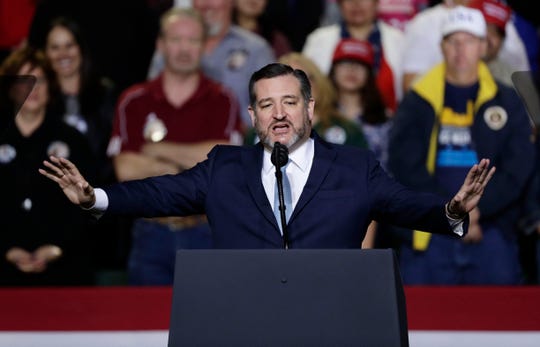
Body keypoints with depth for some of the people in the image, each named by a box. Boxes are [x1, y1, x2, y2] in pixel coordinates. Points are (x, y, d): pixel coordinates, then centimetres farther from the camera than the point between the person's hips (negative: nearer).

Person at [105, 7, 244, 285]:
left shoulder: (222, 102, 2)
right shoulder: (134, 102, 5)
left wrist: (159, 150, -5)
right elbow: (126, 169, -5)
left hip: (205, 233, -1)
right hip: (151, 232, 1)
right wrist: (187, 166, -8)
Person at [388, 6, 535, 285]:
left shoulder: (507, 103, 10)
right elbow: (405, 166, -2)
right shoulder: (417, 102, 8)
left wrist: (475, 208, -12)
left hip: (491, 234, 1)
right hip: (428, 237, -1)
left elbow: (517, 170, 1)